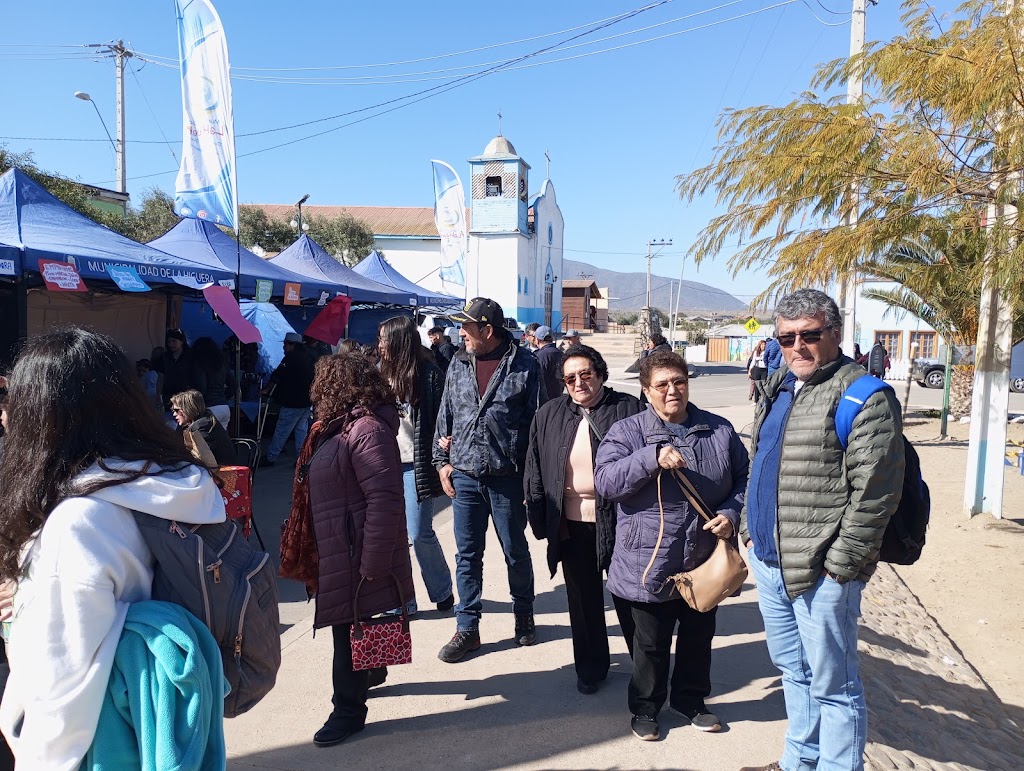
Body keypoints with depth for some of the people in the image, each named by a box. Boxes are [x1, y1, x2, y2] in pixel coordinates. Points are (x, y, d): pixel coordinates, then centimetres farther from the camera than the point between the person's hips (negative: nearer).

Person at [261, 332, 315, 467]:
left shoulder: (291, 357, -12)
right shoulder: (308, 357, 12)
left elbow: (277, 376, -12)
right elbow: (313, 378, 18)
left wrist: (267, 390, 0)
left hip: (293, 402, -8)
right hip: (306, 401, 8)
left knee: (281, 432, -1)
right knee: (302, 430, 10)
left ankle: (270, 458, 6)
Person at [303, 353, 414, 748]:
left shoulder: (366, 430, -22)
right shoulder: (341, 426, 11)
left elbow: (385, 499, -27)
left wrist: (373, 562, -24)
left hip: (357, 552, -10)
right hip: (338, 548, 10)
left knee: (350, 627, 1)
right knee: (349, 624, 22)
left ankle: (349, 709, 15)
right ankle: (372, 671, 43)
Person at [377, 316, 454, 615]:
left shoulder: (428, 375, -7)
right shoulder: (382, 372, 8)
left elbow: (441, 420, -8)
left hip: (414, 465, -5)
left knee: (420, 533, 0)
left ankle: (442, 590, 24)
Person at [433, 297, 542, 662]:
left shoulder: (524, 364, -7)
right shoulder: (459, 363, 6)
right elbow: (446, 414, 12)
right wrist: (442, 461, 7)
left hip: (507, 477, -3)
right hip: (464, 476, 4)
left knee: (516, 551, 13)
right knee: (467, 555, 10)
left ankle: (523, 614, 36)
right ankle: (467, 628, 22)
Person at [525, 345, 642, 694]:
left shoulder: (627, 409, -7)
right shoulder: (549, 416, 2)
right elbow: (535, 470, 5)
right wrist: (541, 518, 2)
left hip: (619, 523, -3)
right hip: (572, 525, 3)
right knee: (584, 600, 16)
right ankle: (591, 667, 35)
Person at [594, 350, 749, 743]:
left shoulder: (719, 430, 2)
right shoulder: (626, 431, -8)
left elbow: (744, 478, 9)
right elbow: (605, 481, -19)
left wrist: (731, 513, -9)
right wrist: (652, 458, -29)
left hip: (705, 562, 4)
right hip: (650, 564, -3)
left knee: (699, 636, 21)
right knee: (651, 643, 13)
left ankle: (690, 698, 45)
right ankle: (645, 706, 36)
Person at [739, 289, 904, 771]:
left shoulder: (863, 397, -14)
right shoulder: (779, 388, 12)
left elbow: (875, 492, -18)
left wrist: (840, 563, -17)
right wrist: (750, 525, 16)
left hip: (819, 570, -8)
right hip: (767, 560, 8)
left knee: (832, 685, 6)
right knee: (792, 671, 22)